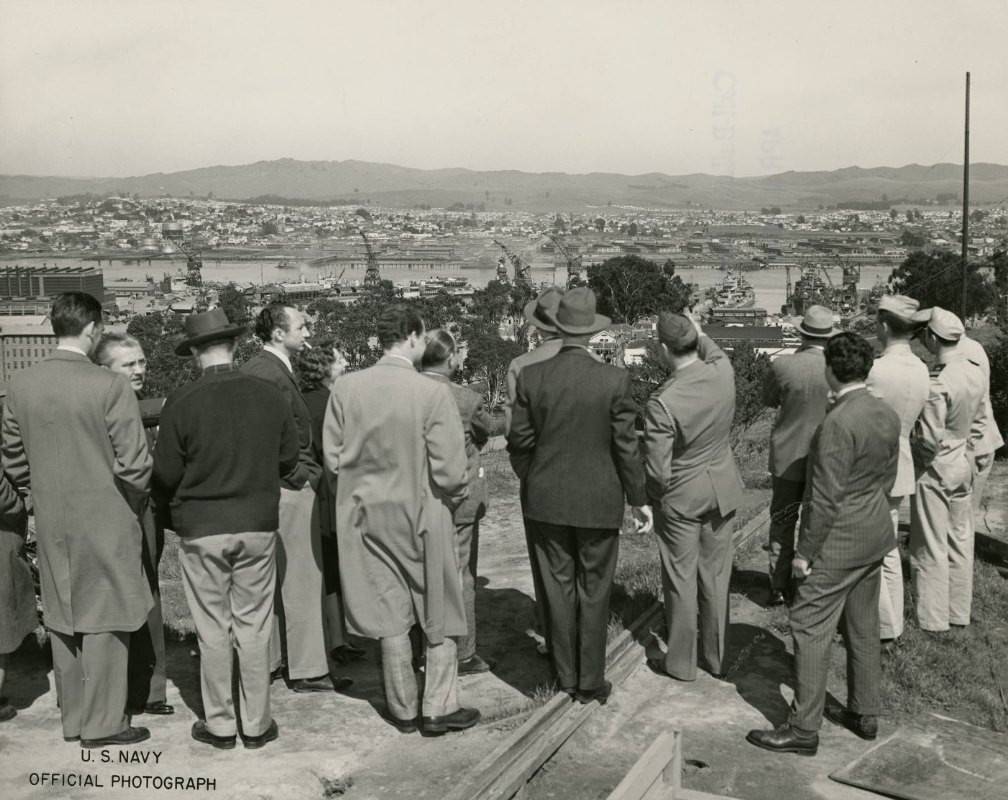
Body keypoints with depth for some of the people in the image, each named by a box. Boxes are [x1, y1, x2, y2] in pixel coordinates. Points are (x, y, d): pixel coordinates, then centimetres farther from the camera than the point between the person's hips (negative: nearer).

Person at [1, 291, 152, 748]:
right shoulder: (110, 387, -18)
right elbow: (134, 465, -16)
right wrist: (135, 503, 2)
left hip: (50, 526, 5)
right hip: (105, 522, -5)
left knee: (62, 621, 15)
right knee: (104, 622, 6)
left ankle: (73, 720, 27)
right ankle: (103, 724, 13)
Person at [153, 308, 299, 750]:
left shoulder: (181, 402, -12)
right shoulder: (270, 396, -4)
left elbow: (166, 473, -6)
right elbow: (287, 459, 5)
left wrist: (169, 516, 12)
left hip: (201, 530, -2)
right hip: (258, 526, 2)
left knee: (213, 630, 9)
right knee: (254, 627, 10)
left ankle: (219, 724, 20)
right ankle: (256, 724, 18)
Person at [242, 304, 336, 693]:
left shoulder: (251, 369, 13)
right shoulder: (271, 374, -17)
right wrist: (302, 473, -12)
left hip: (266, 488, 10)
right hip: (289, 487, -10)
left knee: (272, 581, 16)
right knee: (303, 583, -2)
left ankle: (264, 662, 25)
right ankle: (308, 670, 6)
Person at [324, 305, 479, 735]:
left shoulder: (344, 388, -8)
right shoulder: (432, 393, -18)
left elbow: (332, 456, -2)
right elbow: (449, 469, -17)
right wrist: (452, 498, 4)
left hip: (368, 517, 4)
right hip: (422, 515, -3)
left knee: (390, 615, 14)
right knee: (438, 615, 14)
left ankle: (404, 709, 25)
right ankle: (438, 708, 20)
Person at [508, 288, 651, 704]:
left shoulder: (531, 377, -8)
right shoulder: (614, 379, -13)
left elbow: (519, 441, -1)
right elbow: (625, 447, -8)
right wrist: (638, 499, 4)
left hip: (547, 501, 2)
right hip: (599, 501, -2)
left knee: (559, 588, 13)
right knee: (594, 592, 10)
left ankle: (566, 676, 24)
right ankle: (590, 682, 19)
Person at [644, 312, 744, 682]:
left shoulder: (662, 403, -27)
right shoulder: (723, 371, -13)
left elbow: (657, 471, -21)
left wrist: (653, 497, -2)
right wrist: (701, 336, 29)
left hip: (679, 499, -5)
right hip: (722, 491, 5)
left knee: (681, 580, 10)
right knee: (716, 576, 16)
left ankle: (680, 662, 23)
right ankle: (717, 657, 29)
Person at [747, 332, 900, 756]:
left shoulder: (837, 424, -24)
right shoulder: (889, 416, 1)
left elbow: (826, 498, -23)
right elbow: (888, 478, 12)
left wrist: (805, 552, -14)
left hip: (837, 544, -9)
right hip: (874, 538, 9)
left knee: (810, 629, 0)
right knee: (863, 628, 19)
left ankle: (803, 729, 7)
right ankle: (864, 713, 32)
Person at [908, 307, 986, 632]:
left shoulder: (938, 383, -26)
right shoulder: (976, 373, -1)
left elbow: (929, 438, -23)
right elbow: (979, 421, 10)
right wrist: (965, 449, 17)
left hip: (934, 470, -8)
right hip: (963, 467, 8)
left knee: (931, 548, 4)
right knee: (960, 541, 17)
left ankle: (932, 618, 13)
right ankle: (959, 611, 28)